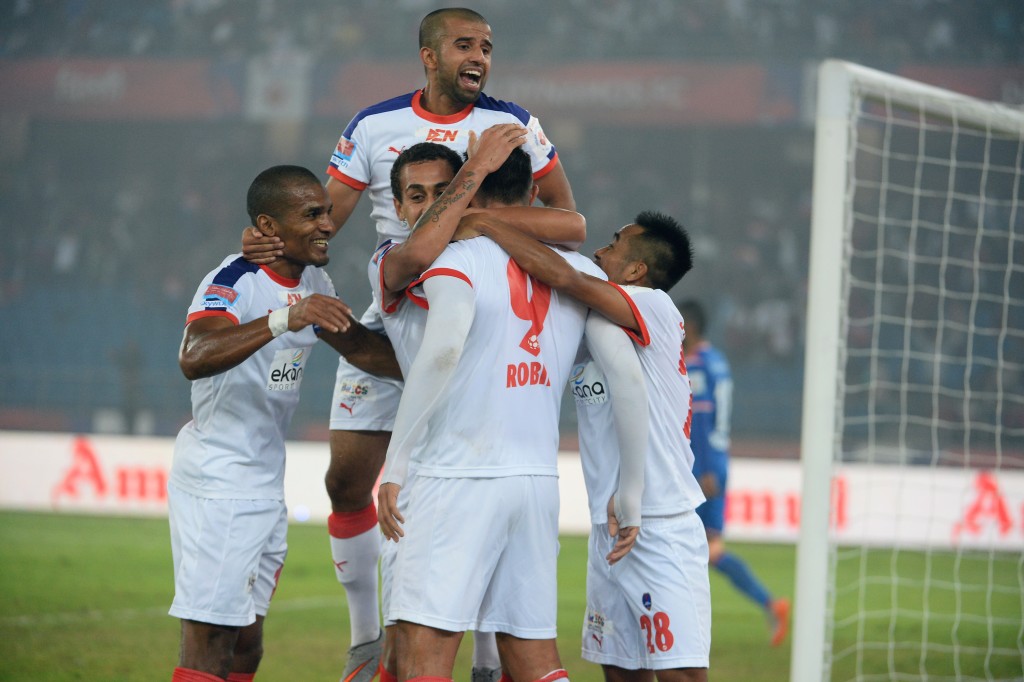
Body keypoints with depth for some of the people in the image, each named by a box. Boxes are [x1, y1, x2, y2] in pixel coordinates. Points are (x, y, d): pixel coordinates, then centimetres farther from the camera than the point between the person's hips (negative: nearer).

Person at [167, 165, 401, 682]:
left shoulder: (311, 282, 8)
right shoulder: (234, 282, -20)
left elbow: (358, 346, 25)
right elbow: (194, 358, -39)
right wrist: (283, 319, -50)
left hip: (267, 483, 9)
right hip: (216, 482, -9)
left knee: (246, 640, 14)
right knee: (208, 640, -9)